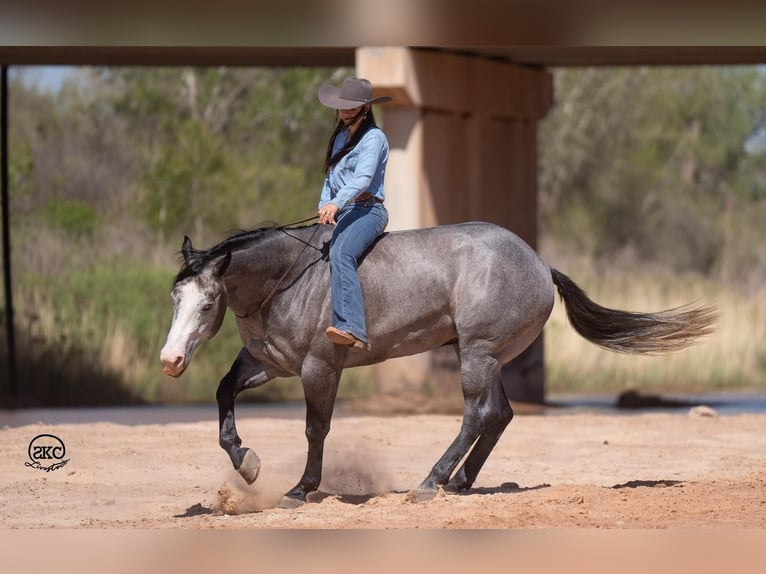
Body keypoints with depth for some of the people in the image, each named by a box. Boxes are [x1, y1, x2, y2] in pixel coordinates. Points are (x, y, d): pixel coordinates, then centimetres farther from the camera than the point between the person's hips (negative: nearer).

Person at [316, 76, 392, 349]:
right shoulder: (340, 137, 20)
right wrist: (324, 206, 5)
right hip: (339, 211, 10)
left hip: (367, 210, -10)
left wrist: (337, 203, -34)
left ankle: (351, 329, -49)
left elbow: (363, 178, -20)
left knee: (340, 254, -34)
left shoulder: (374, 138, -6)